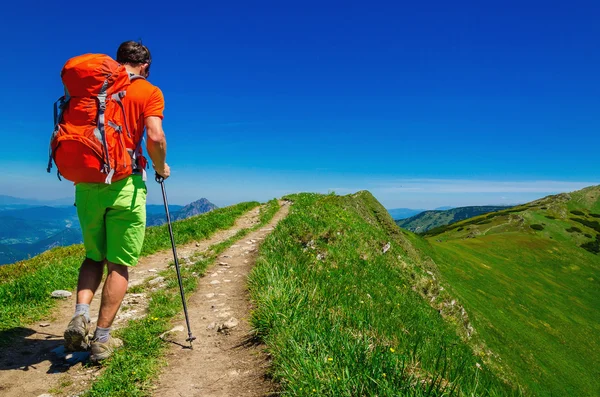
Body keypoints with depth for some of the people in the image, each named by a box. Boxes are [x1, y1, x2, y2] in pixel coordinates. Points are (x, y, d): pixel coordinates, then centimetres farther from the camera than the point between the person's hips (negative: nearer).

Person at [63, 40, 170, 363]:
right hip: (125, 184, -4)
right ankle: (102, 339, 8)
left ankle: (80, 315, 1)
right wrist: (160, 168, 2)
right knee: (119, 263, 5)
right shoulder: (149, 92, 0)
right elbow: (155, 137, -15)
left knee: (93, 256, 20)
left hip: (87, 182, 4)